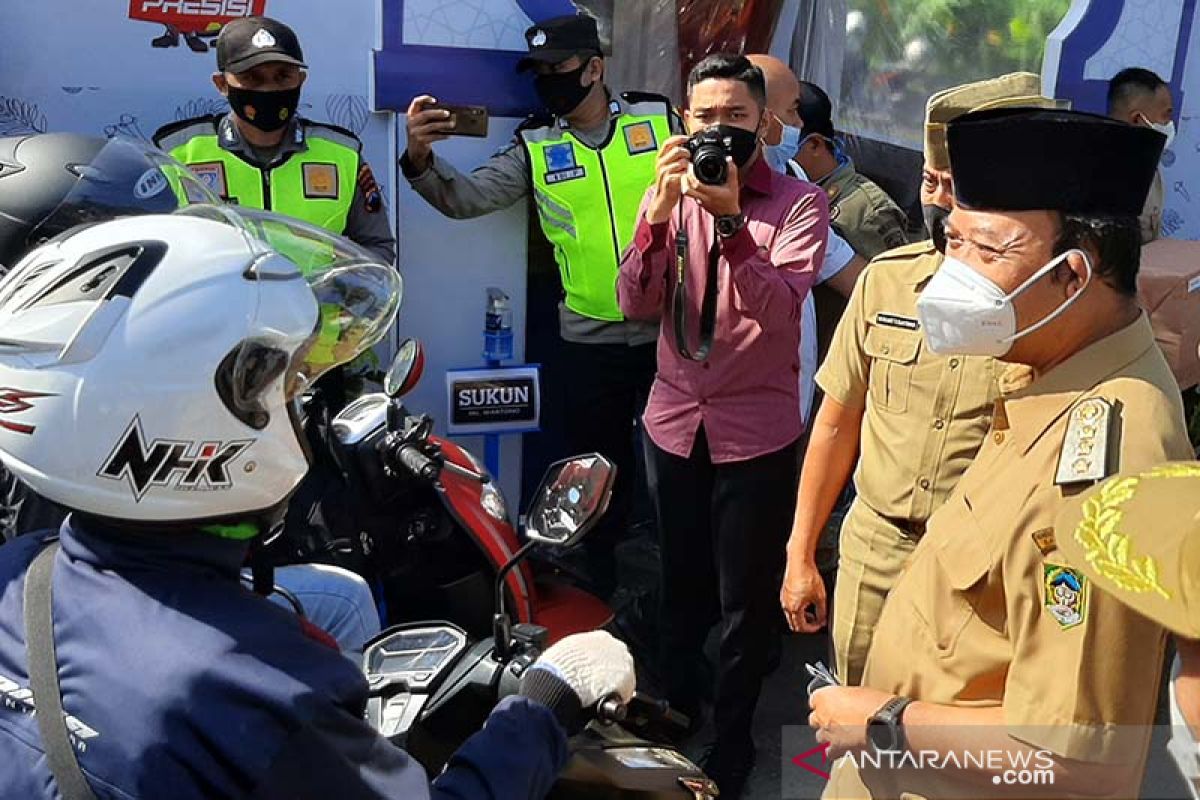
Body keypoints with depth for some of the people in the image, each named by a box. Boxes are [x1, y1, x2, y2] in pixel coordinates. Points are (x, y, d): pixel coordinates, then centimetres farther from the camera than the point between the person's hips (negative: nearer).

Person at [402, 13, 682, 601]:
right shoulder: (534, 147, 0)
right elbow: (466, 198, -9)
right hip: (589, 341, 1)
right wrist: (421, 158, -29)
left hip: (670, 331, -1)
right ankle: (603, 587, 34)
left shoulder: (659, 118, -1)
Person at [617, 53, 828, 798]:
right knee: (681, 584, 21)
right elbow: (636, 304, -8)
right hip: (674, 421, 4)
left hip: (756, 431, -3)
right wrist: (659, 214, -21)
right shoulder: (670, 195, 3)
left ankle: (732, 738, 30)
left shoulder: (799, 202, -8)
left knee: (744, 597, 9)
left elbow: (779, 309, -23)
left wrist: (730, 221, -32)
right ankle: (677, 716, 43)